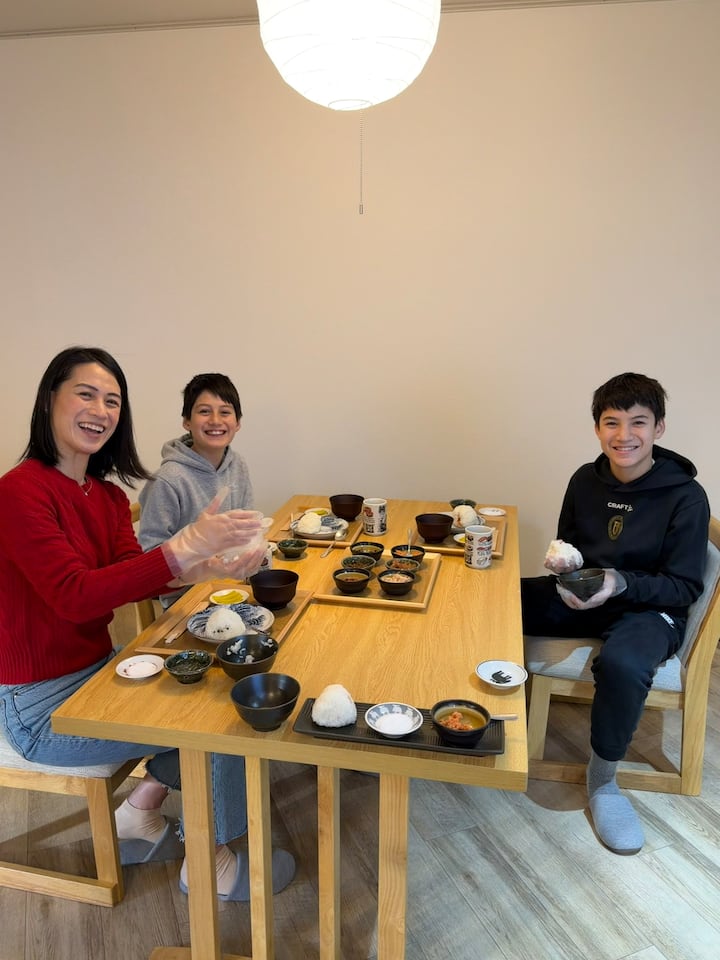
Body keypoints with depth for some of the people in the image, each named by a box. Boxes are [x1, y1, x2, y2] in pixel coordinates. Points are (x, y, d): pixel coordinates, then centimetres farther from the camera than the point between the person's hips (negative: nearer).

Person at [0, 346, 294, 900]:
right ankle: (208, 862, 12)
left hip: (98, 668, 8)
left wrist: (208, 568, -27)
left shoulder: (108, 496, 5)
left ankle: (140, 812, 16)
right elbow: (74, 595, -31)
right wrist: (183, 548, -39)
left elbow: (131, 576, -8)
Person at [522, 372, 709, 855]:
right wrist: (562, 559, -10)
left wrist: (620, 583, -27)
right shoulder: (586, 480, 0)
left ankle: (602, 780, -8)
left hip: (650, 607, -4)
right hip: (582, 597, 5)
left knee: (623, 665, -38)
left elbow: (686, 587, -11)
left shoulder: (685, 497, -13)